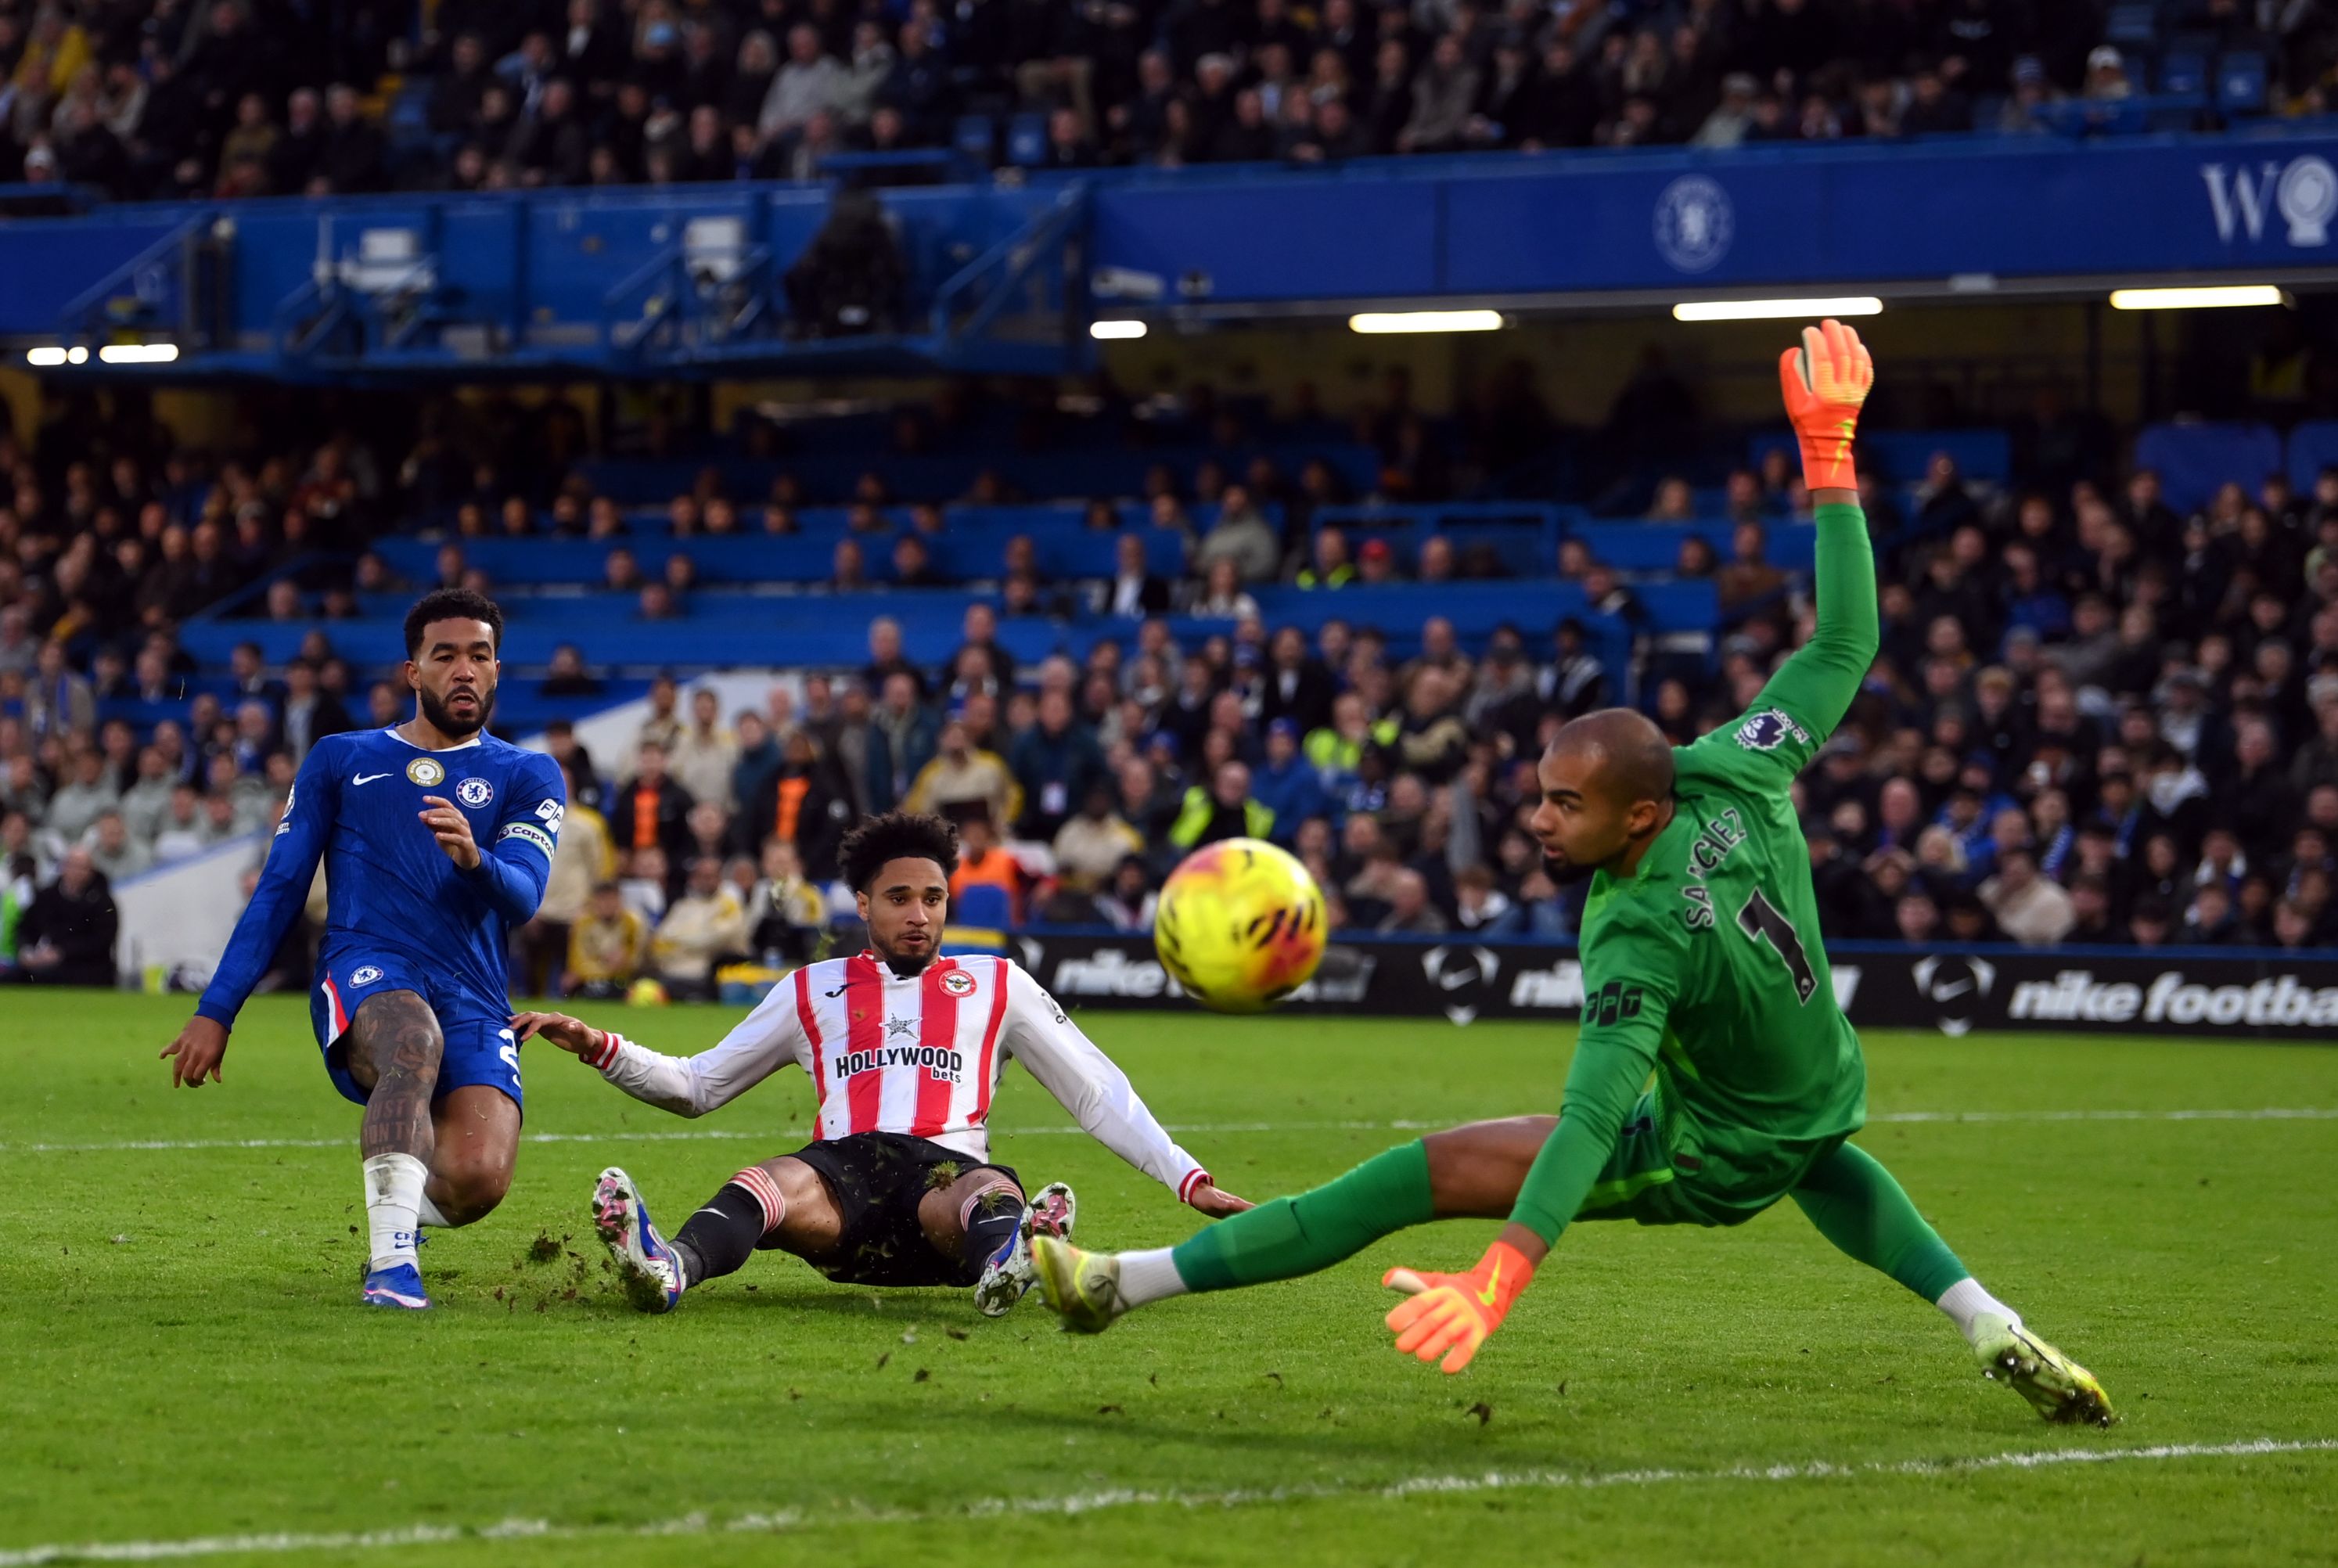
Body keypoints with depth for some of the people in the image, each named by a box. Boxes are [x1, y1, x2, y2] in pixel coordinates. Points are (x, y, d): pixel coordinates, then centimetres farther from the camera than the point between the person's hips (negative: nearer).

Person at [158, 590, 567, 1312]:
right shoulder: (341, 761, 19)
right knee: (415, 1040, -40)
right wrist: (215, 1011, 11)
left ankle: (403, 1211, 14)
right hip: (365, 974, -1)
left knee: (476, 1179, -24)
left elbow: (521, 899, -1)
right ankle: (391, 1258, -42)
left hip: (472, 997, 1)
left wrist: (474, 858, -25)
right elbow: (278, 892, 18)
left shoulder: (526, 778, 17)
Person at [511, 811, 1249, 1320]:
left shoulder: (996, 986, 26)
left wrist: (1189, 1179, 13)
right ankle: (668, 1267, -68)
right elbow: (697, 1085, 31)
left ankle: (1009, 1261, -76)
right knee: (771, 1186, -37)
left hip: (949, 1169, 0)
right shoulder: (813, 990, 28)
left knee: (986, 1194, -39)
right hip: (842, 1169, 0)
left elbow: (1099, 1093, 24)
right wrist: (602, 1049, 14)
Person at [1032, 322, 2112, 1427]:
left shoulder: (1639, 943, -35)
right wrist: (1829, 448, -7)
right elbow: (1844, 643, -8)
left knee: (1426, 1174, -10)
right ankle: (1999, 1338, 31)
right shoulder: (1730, 780, -18)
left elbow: (1592, 1120, -45)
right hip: (1823, 1100, 8)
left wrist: (1498, 1279, -55)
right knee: (1810, 1148, 45)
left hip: (1710, 1161, -8)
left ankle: (1124, 1284, -10)